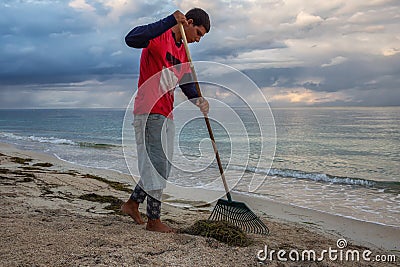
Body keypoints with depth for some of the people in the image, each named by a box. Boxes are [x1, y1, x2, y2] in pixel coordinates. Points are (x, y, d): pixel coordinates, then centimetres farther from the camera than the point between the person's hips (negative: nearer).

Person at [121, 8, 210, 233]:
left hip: (166, 114, 9)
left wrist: (198, 100, -9)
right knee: (157, 165, -6)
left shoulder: (182, 52, 17)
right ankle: (154, 220, 3)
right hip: (149, 112, -9)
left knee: (162, 166, 14)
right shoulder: (160, 37, -9)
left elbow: (187, 83, 13)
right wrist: (170, 21, -31)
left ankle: (132, 204, 28)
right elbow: (131, 39, -29)